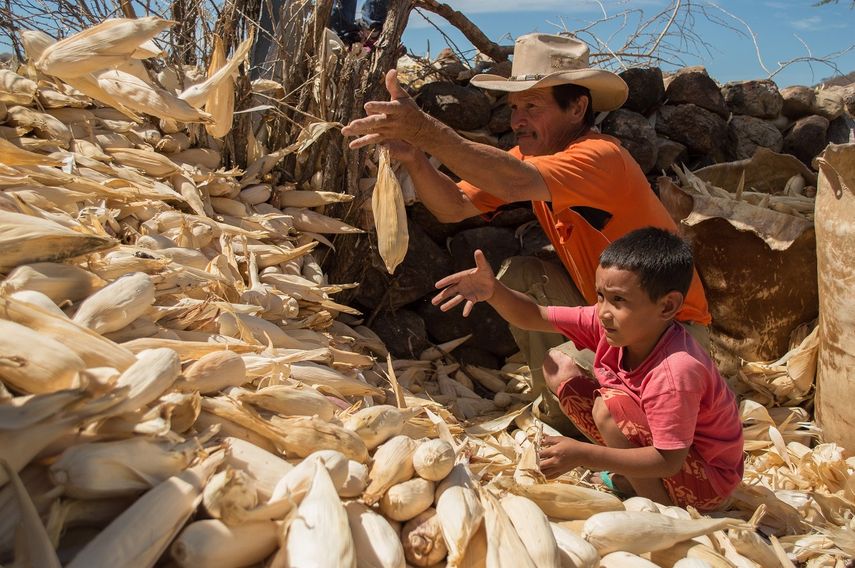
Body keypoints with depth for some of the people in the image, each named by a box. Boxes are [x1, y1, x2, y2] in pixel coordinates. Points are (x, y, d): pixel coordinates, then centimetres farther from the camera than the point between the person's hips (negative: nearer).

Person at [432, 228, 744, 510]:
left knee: (610, 406, -31)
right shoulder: (608, 324, -15)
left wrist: (583, 454, -36)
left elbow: (668, 461, -32)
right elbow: (534, 317, -13)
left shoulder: (675, 373, -35)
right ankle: (628, 476, 3)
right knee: (562, 373, -5)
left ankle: (658, 506, -10)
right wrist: (493, 291, -32)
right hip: (655, 437, 7)